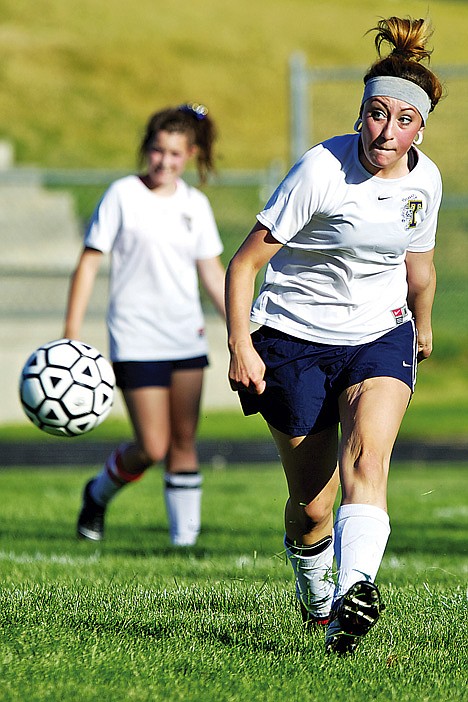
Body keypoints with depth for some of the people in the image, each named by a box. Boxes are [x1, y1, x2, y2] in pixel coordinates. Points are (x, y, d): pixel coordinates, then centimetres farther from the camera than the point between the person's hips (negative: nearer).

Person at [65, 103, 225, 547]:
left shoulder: (195, 205, 9)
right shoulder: (123, 195, -5)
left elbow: (212, 274, 16)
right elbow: (89, 261, -5)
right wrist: (72, 334, -11)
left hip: (187, 339, 4)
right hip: (136, 340, -4)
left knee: (184, 442, 1)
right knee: (152, 447, -7)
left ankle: (184, 536, 6)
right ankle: (99, 494, 21)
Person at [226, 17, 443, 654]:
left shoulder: (425, 180, -2)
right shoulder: (321, 171, -18)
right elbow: (245, 262, -14)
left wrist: (422, 331, 34)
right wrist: (241, 346, -22)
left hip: (381, 337, 3)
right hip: (297, 340, -3)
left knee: (366, 459, -26)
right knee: (310, 505, 2)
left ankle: (355, 591, -44)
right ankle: (314, 598, 32)